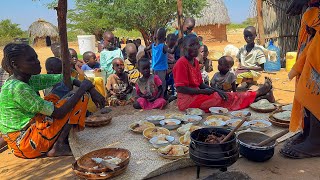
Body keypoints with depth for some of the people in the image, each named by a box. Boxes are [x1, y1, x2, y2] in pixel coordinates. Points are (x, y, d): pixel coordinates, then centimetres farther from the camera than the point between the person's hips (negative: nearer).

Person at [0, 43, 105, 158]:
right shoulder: (18, 88, -23)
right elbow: (59, 113, -24)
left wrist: (91, 89, -3)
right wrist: (83, 88, -18)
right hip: (28, 144, -9)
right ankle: (59, 146, -11)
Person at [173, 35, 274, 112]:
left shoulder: (195, 62, 11)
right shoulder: (182, 63, -16)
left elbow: (200, 84, 12)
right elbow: (180, 88, -21)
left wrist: (215, 90, -5)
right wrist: (203, 91, -15)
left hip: (196, 95, 8)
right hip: (187, 100, -8)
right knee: (225, 98, -11)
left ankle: (259, 93, -6)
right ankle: (259, 93, -3)